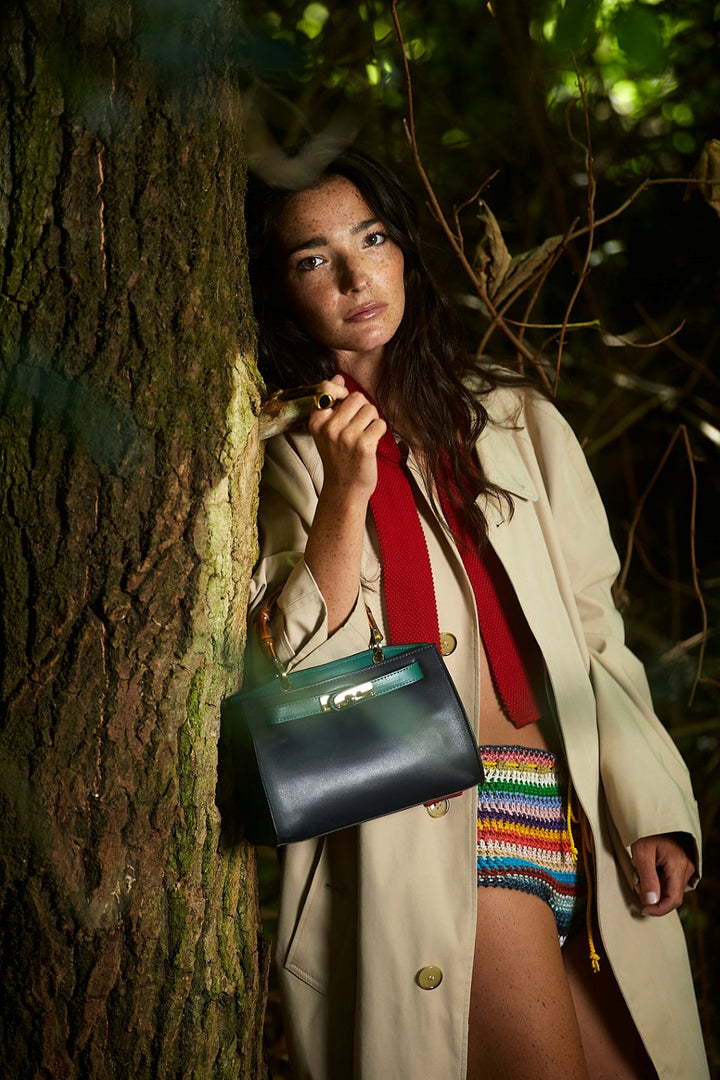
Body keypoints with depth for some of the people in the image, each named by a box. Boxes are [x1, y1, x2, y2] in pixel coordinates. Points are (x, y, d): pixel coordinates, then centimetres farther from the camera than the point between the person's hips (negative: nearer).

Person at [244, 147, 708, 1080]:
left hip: (578, 806, 4)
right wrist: (346, 494, -14)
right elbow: (296, 675, -5)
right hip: (423, 823, -4)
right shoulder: (281, 456, 5)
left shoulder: (518, 422, 13)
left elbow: (594, 629, 13)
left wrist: (649, 801, 4)